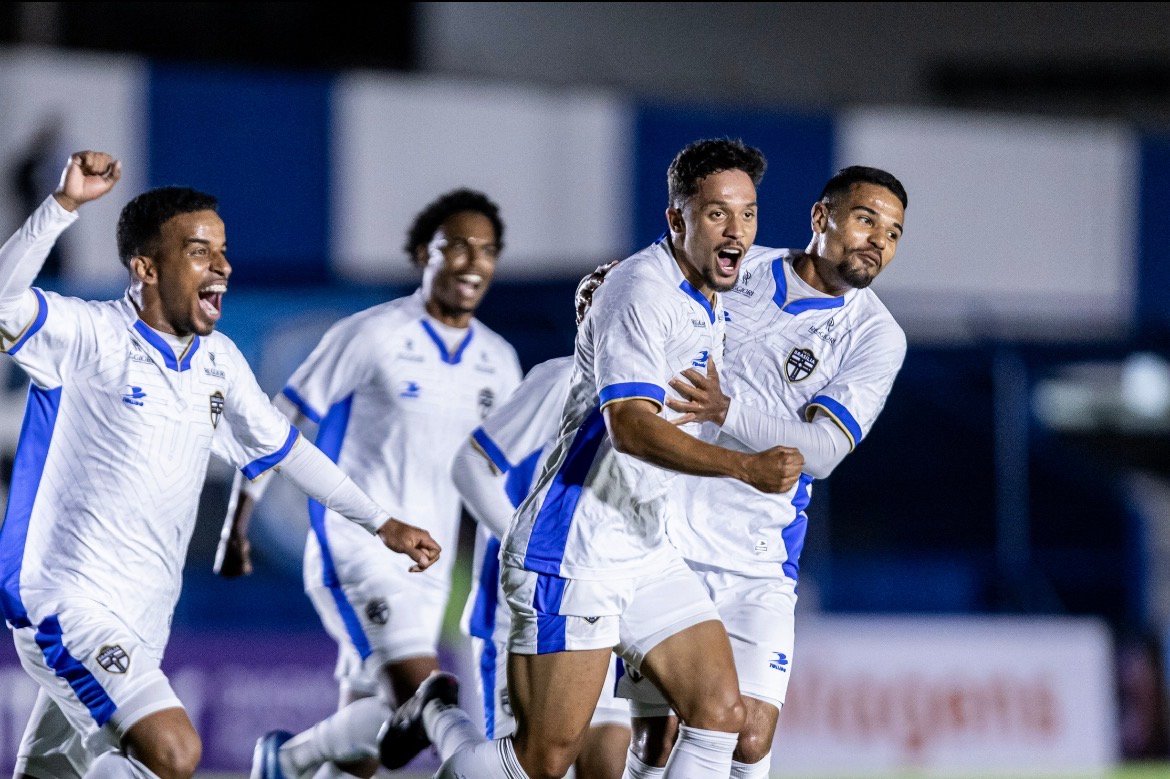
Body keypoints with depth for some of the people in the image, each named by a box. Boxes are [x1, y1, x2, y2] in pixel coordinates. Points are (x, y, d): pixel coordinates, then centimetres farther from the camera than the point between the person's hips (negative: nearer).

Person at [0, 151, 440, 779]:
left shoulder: (218, 360, 10)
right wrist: (65, 203, -40)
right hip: (71, 606, -8)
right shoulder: (91, 337, -12)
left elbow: (283, 447, 23)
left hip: (143, 622, 8)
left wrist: (380, 523, 26)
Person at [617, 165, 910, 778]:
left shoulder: (875, 336, -2)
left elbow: (823, 451, -15)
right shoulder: (734, 269, 4)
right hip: (665, 540, 1)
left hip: (758, 566, -1)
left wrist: (726, 412, -30)